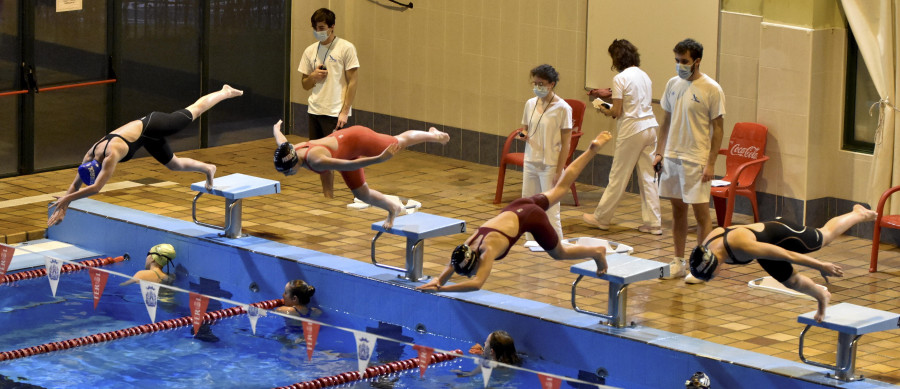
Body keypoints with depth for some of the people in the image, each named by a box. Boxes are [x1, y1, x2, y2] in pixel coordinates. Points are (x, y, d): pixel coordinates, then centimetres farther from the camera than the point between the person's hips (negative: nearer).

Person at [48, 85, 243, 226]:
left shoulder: (111, 155, -38)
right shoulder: (90, 156, -16)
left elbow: (95, 188, -42)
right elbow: (75, 184, -7)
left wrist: (66, 199, -38)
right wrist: (62, 208, -13)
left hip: (151, 126, -6)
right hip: (147, 137, 6)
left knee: (194, 111, 13)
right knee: (174, 164, 16)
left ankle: (225, 93, 32)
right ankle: (207, 169, 35)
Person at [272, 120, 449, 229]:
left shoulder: (316, 160, -45)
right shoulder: (287, 153, -20)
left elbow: (349, 165, -48)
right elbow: (279, 137, 5)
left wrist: (380, 159, -49)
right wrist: (276, 127, 26)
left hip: (357, 140, -7)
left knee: (400, 142, 19)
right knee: (361, 193, 17)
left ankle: (433, 135, 45)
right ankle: (393, 208, 42)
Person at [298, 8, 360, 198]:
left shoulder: (346, 48, -6)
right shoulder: (310, 51, 10)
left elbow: (352, 82, -7)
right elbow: (305, 84, 18)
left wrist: (344, 111, -13)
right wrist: (313, 77, -6)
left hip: (335, 113, -6)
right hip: (315, 110, 6)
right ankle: (327, 196, 17)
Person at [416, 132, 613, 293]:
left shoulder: (488, 251, -35)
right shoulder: (469, 245, -17)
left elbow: (476, 283, -45)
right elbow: (450, 267, -4)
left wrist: (441, 288, -48)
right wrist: (439, 279, -25)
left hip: (533, 217, -6)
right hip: (516, 208, 6)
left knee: (559, 253, 13)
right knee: (559, 189, 25)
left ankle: (597, 252, 34)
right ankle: (592, 149, 36)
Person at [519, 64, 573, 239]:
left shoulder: (562, 108, -11)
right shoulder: (530, 104, 6)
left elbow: (566, 143, -10)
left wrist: (559, 172, -13)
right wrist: (524, 135, -4)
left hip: (550, 164, -6)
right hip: (530, 162, 6)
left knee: (551, 210, -3)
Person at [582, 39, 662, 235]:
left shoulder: (620, 79, -12)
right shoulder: (644, 76, 10)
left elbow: (617, 112, -13)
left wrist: (605, 111, 8)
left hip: (632, 130, -7)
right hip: (650, 126, 7)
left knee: (618, 177, 4)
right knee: (648, 176, 8)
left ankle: (601, 217, 17)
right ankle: (654, 222, 7)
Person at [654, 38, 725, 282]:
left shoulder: (711, 90, -10)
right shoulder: (673, 84, 8)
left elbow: (717, 128, -9)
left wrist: (711, 163, -14)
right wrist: (659, 152, 10)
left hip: (696, 160, -6)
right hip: (672, 157, 6)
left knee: (701, 212, -3)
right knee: (677, 209, 12)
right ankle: (679, 262, 19)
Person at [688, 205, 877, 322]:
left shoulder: (741, 247, -48)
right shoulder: (706, 245, -26)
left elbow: (787, 254, -37)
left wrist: (822, 266, -27)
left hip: (781, 234, -5)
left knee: (826, 236, 22)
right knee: (791, 281, 22)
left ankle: (860, 214, 48)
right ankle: (822, 296, 50)